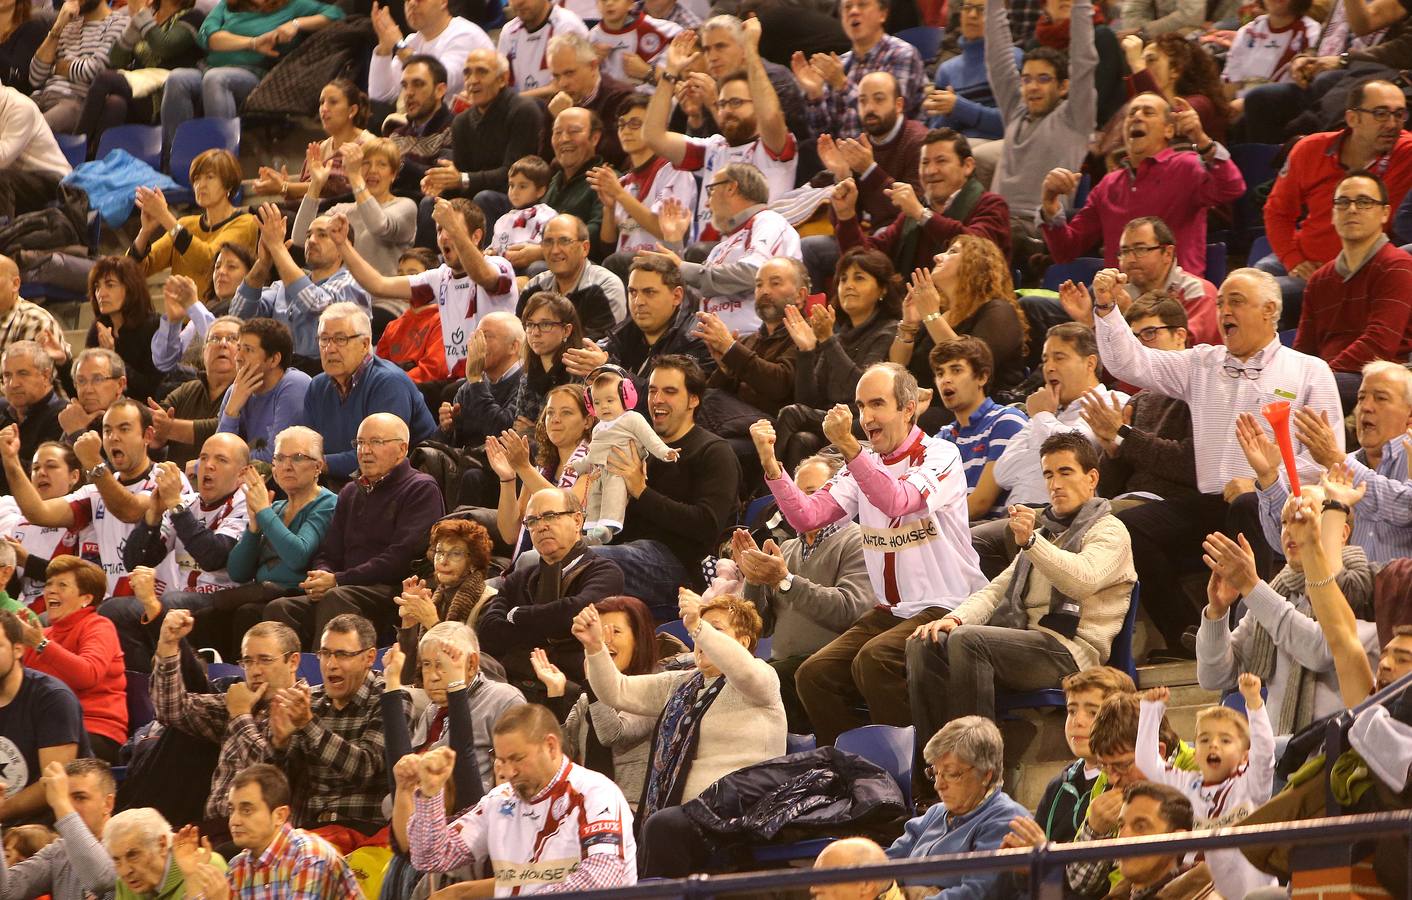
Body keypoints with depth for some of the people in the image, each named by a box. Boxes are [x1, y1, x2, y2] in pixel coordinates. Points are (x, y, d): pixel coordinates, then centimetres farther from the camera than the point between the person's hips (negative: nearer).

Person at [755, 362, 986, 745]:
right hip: (891, 611, 7)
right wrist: (770, 462, -11)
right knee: (814, 674, -12)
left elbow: (897, 501, -28)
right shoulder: (864, 464, 13)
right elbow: (806, 516, 2)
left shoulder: (940, 456, -7)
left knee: (873, 659, -31)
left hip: (945, 611, -7)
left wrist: (848, 446, -36)